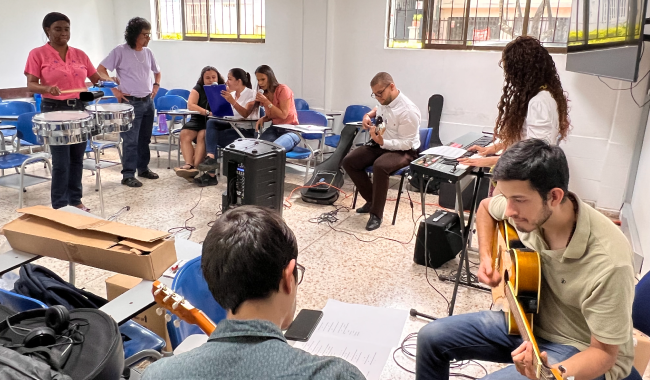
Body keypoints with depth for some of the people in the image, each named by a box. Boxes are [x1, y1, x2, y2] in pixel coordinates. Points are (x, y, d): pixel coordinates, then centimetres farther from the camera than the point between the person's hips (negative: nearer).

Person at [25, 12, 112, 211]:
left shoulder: (80, 54, 9)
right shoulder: (37, 54, -3)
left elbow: (96, 77, 13)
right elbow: (31, 85, -7)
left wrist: (108, 80, -8)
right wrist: (47, 88, -27)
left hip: (79, 108, 4)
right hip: (54, 110, -4)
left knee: (77, 158, 10)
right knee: (61, 161, -5)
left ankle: (75, 200, 22)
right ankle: (60, 206, 7)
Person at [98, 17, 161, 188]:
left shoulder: (147, 52, 9)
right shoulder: (120, 51, -9)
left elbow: (157, 72, 26)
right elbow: (100, 70, -10)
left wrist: (156, 86, 11)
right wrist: (114, 90, -13)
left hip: (148, 102, 6)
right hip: (131, 103, -6)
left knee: (145, 138, 14)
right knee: (131, 141, -5)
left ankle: (143, 168, 27)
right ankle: (128, 175, 2)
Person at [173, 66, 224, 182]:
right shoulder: (198, 89, 9)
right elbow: (190, 105, -9)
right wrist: (207, 112, -22)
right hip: (198, 120, 3)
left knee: (202, 135, -32)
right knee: (184, 134, -24)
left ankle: (195, 167, -37)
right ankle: (189, 165, -36)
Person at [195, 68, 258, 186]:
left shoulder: (251, 94, -9)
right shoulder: (232, 94, 12)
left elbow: (245, 114, -25)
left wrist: (232, 101, -36)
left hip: (247, 131, -7)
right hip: (234, 126, 7)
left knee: (212, 136, -18)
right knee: (211, 123, -17)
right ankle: (211, 158, -28)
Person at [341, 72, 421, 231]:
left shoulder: (408, 111, -25)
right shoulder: (384, 100, -2)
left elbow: (407, 143, -22)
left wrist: (382, 142, -32)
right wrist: (368, 115, 6)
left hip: (403, 151, -8)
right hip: (380, 144, 8)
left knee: (380, 166, -38)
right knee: (349, 161, -8)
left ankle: (376, 214, -20)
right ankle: (372, 200, 5)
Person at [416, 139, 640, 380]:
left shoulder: (608, 263, -32)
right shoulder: (527, 207, -15)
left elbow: (604, 352, -23)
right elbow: (485, 207, 11)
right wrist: (486, 258, -2)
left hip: (578, 348, -6)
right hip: (523, 320, 6)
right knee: (431, 338, -1)